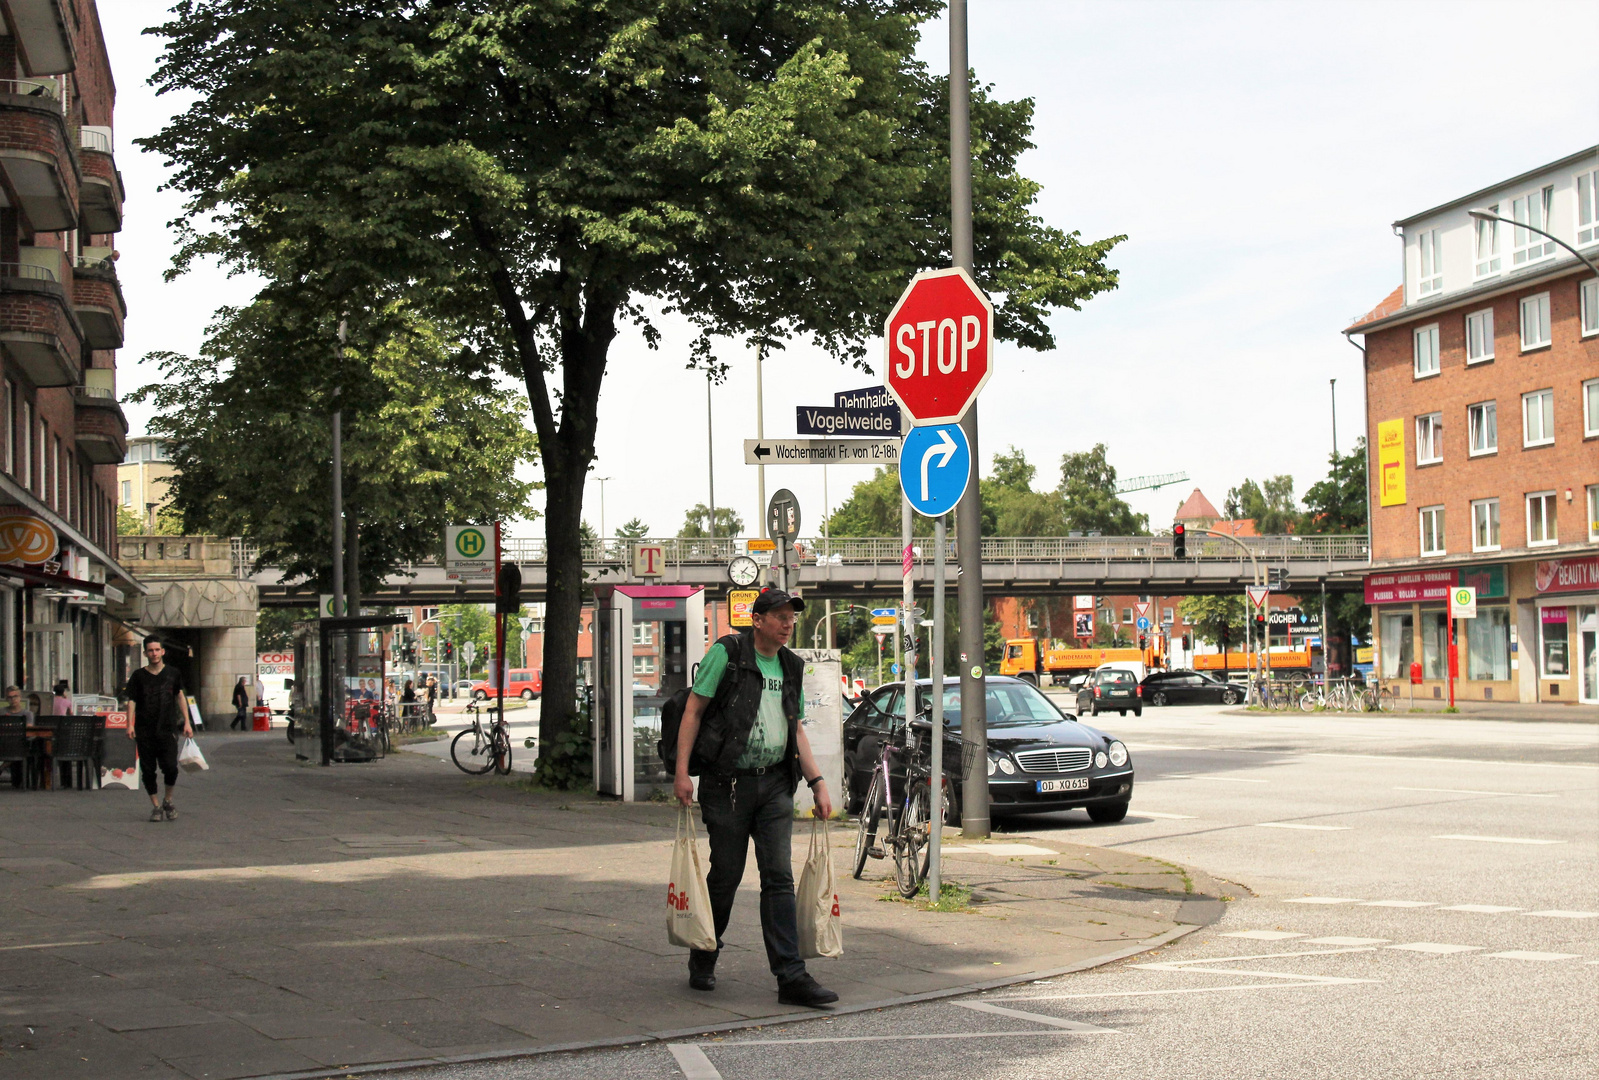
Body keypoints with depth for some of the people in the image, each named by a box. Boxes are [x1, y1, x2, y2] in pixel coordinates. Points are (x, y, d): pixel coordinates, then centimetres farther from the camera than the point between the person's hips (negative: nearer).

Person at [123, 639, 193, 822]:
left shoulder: (172, 674, 8)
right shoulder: (138, 676, 4)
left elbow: (180, 697, 15)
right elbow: (131, 701, 2)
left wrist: (186, 722, 9)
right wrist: (130, 724, -10)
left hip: (167, 729, 0)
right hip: (144, 731, 0)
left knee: (171, 768, -11)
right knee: (148, 771, 1)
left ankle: (168, 802, 11)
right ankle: (155, 806, 13)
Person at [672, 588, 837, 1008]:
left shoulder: (791, 667, 14)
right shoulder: (726, 654, -4)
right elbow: (693, 710, -5)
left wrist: (817, 782, 13)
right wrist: (682, 772, -13)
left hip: (774, 784, 5)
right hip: (728, 783, -5)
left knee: (779, 878, -3)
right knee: (726, 875, 3)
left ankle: (791, 977, -6)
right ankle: (702, 959, 26)